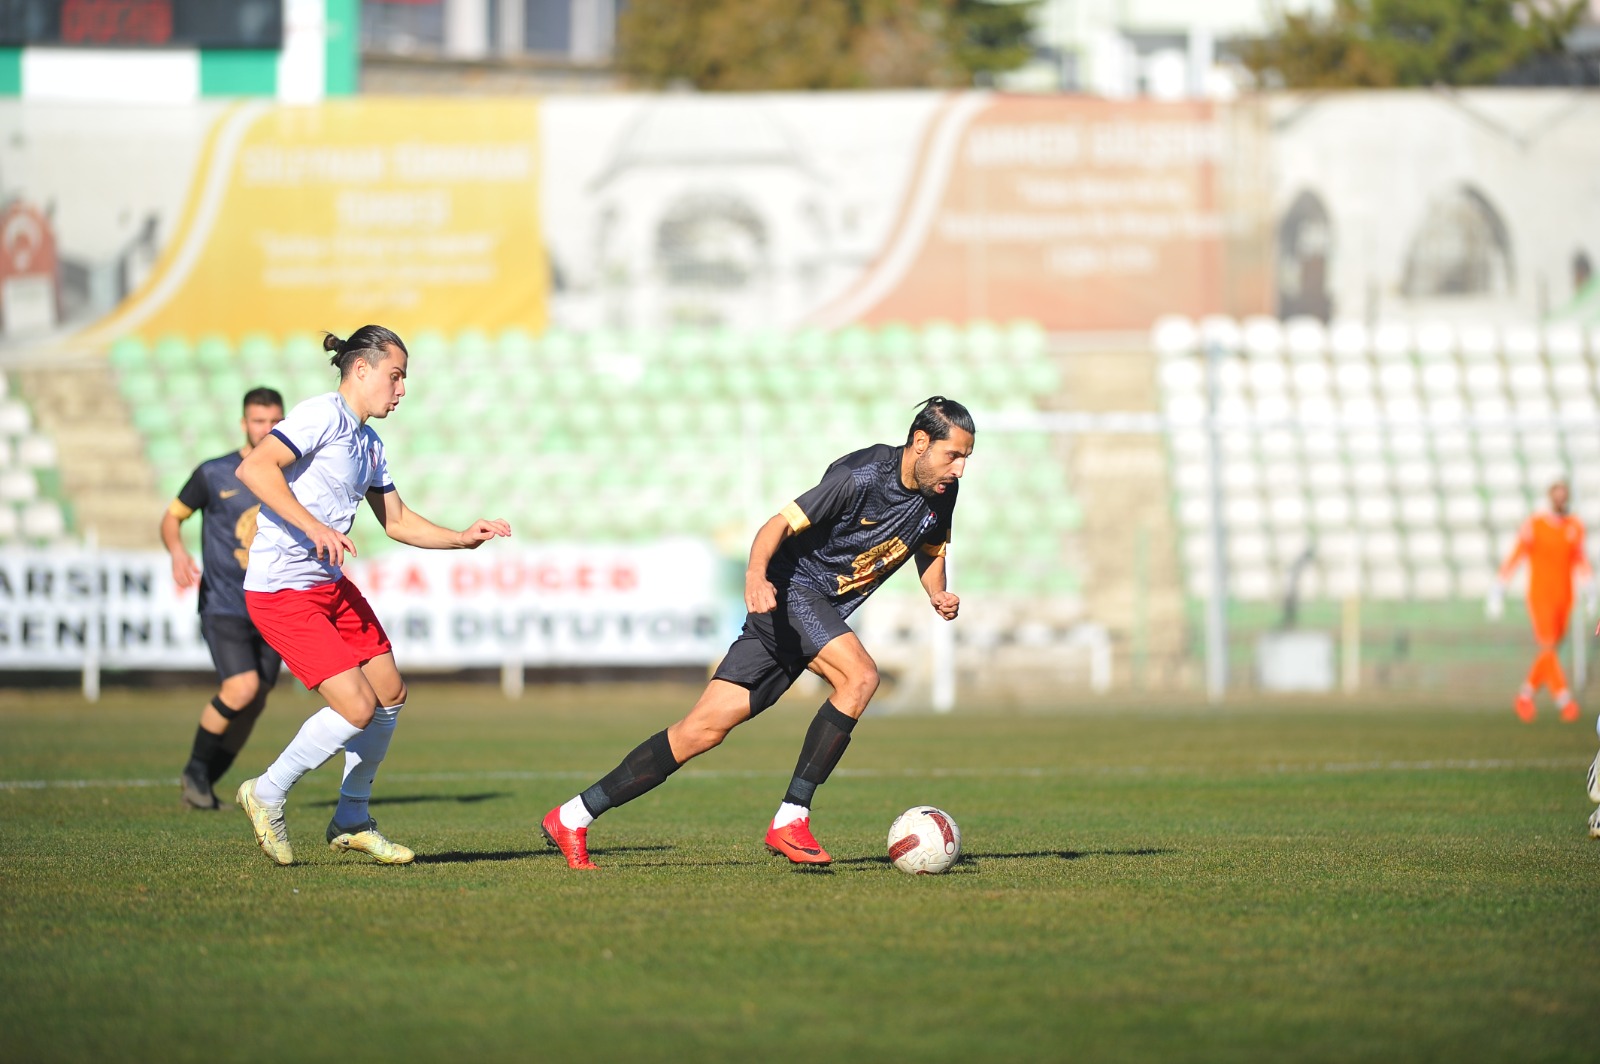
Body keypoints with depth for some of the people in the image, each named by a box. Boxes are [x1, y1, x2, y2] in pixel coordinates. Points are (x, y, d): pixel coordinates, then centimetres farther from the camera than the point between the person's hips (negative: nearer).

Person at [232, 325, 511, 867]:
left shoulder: (369, 442, 15)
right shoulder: (322, 416, -14)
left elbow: (396, 520, 24)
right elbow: (254, 468, -26)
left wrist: (462, 538, 11)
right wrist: (313, 526, -31)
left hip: (330, 583, 10)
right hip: (282, 591, -10)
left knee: (390, 694, 11)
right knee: (357, 708, -15)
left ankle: (351, 820, 26)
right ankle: (266, 795, 5)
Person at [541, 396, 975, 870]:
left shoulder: (940, 493, 3)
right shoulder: (861, 476, -20)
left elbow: (932, 551, 21)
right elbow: (781, 523, -20)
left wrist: (937, 593, 0)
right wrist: (756, 573, -39)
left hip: (821, 614, 7)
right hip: (788, 591, -7)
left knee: (705, 728, 1)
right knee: (860, 676, -30)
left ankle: (571, 818, 3)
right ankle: (790, 821, -25)